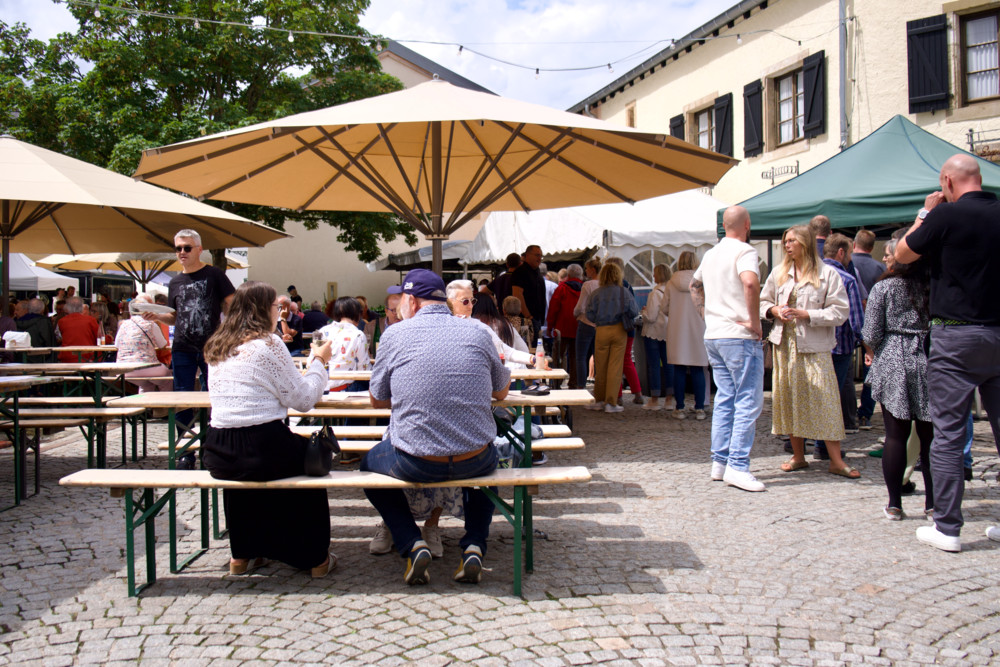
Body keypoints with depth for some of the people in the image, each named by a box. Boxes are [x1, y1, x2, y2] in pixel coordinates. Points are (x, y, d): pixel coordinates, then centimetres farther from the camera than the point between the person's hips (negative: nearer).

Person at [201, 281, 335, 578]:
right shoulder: (267, 344, -9)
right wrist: (318, 362, 9)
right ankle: (316, 557, 28)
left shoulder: (216, 348, 12)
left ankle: (243, 554, 40)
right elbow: (303, 400, -6)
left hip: (218, 454, 6)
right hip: (261, 451, -6)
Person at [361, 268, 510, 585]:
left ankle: (411, 544, 12)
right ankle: (474, 545, 18)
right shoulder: (478, 333, 3)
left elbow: (377, 400, 9)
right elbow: (502, 392, 17)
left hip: (415, 463, -2)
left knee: (369, 463, 31)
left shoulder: (395, 334, -3)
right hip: (475, 463, 2)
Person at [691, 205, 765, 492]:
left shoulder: (711, 254, 15)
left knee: (724, 400, 13)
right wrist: (754, 321, -21)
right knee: (748, 402, -5)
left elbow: (695, 285, 30)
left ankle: (719, 462, 15)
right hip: (740, 337, -8)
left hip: (713, 336, 8)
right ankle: (738, 466, -7)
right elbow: (750, 283, -30)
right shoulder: (744, 250, -11)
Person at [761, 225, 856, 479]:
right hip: (785, 344, 5)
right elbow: (763, 301, 18)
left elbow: (840, 311, -7)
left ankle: (836, 461, 0)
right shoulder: (778, 273, 11)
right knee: (789, 398, 7)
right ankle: (798, 456, 19)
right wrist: (774, 310, -4)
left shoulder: (827, 274, -4)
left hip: (814, 346, -5)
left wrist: (806, 314, -16)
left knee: (824, 400, -7)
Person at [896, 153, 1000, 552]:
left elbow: (903, 254, 1)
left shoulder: (947, 215, -10)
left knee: (948, 433, 0)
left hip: (957, 334, -6)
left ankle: (947, 527, 3)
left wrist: (925, 213, 13)